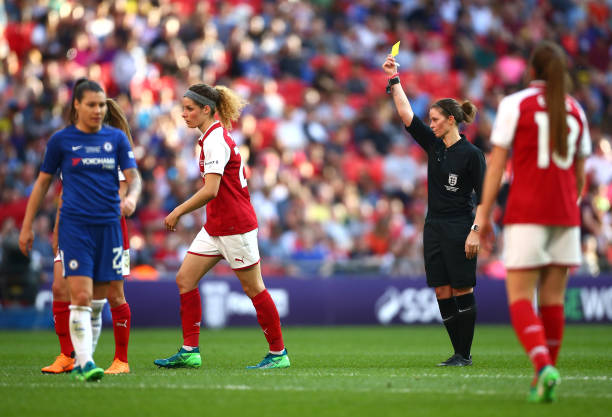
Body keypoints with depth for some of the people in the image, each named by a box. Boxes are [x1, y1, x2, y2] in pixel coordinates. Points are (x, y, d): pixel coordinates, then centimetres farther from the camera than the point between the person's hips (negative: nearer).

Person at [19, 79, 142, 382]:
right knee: (81, 296, -15)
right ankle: (85, 363, -16)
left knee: (98, 301, 6)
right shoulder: (61, 140, 2)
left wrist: (131, 196, -20)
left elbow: (133, 176, 4)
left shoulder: (116, 138, 9)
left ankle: (81, 363, 17)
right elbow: (42, 183, 10)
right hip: (74, 226, -3)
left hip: (108, 226, 3)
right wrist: (27, 226, 10)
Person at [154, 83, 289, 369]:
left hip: (235, 226, -10)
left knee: (253, 287, -1)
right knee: (185, 279, 3)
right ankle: (190, 351, 4)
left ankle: (278, 354, 9)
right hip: (215, 227, 10)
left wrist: (178, 212, -18)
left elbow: (211, 190, -26)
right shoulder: (213, 137, 12)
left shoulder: (215, 140, -18)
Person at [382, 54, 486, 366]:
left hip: (459, 230, -7)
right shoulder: (433, 145, 9)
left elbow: (483, 196, -9)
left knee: (461, 291, -4)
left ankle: (465, 354, 2)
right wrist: (394, 80, 3)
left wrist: (476, 232, -16)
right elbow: (407, 116, 7)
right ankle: (459, 353, 8)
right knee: (442, 293, 3)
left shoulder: (471, 153, -8)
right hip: (434, 228, 7)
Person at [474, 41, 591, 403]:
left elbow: (497, 163, -5)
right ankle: (544, 379, 12)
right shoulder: (575, 110, 10)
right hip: (565, 214, 4)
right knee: (553, 299, 9)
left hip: (526, 213, -4)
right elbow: (580, 173, 14)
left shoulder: (515, 105, -2)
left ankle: (544, 368, -25)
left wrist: (484, 213, -2)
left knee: (520, 298, -4)